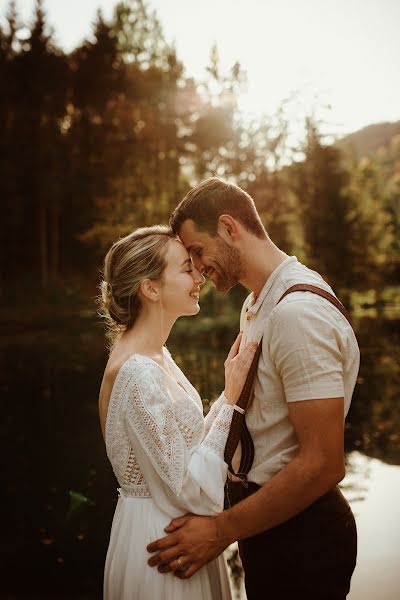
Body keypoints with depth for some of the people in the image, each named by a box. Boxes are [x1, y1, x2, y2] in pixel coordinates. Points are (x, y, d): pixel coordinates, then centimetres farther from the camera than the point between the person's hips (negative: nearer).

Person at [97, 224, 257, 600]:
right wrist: (231, 398, -23)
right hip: (158, 537, -9)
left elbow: (190, 441, 5)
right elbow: (188, 489, -25)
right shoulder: (138, 372, -26)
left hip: (169, 524, 9)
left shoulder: (155, 355, 4)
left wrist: (231, 393, -5)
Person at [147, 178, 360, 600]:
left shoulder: (298, 313, -24)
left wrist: (222, 530, -20)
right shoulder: (256, 304, 8)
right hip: (267, 516, 9)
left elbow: (323, 464, -27)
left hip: (298, 533, -9)